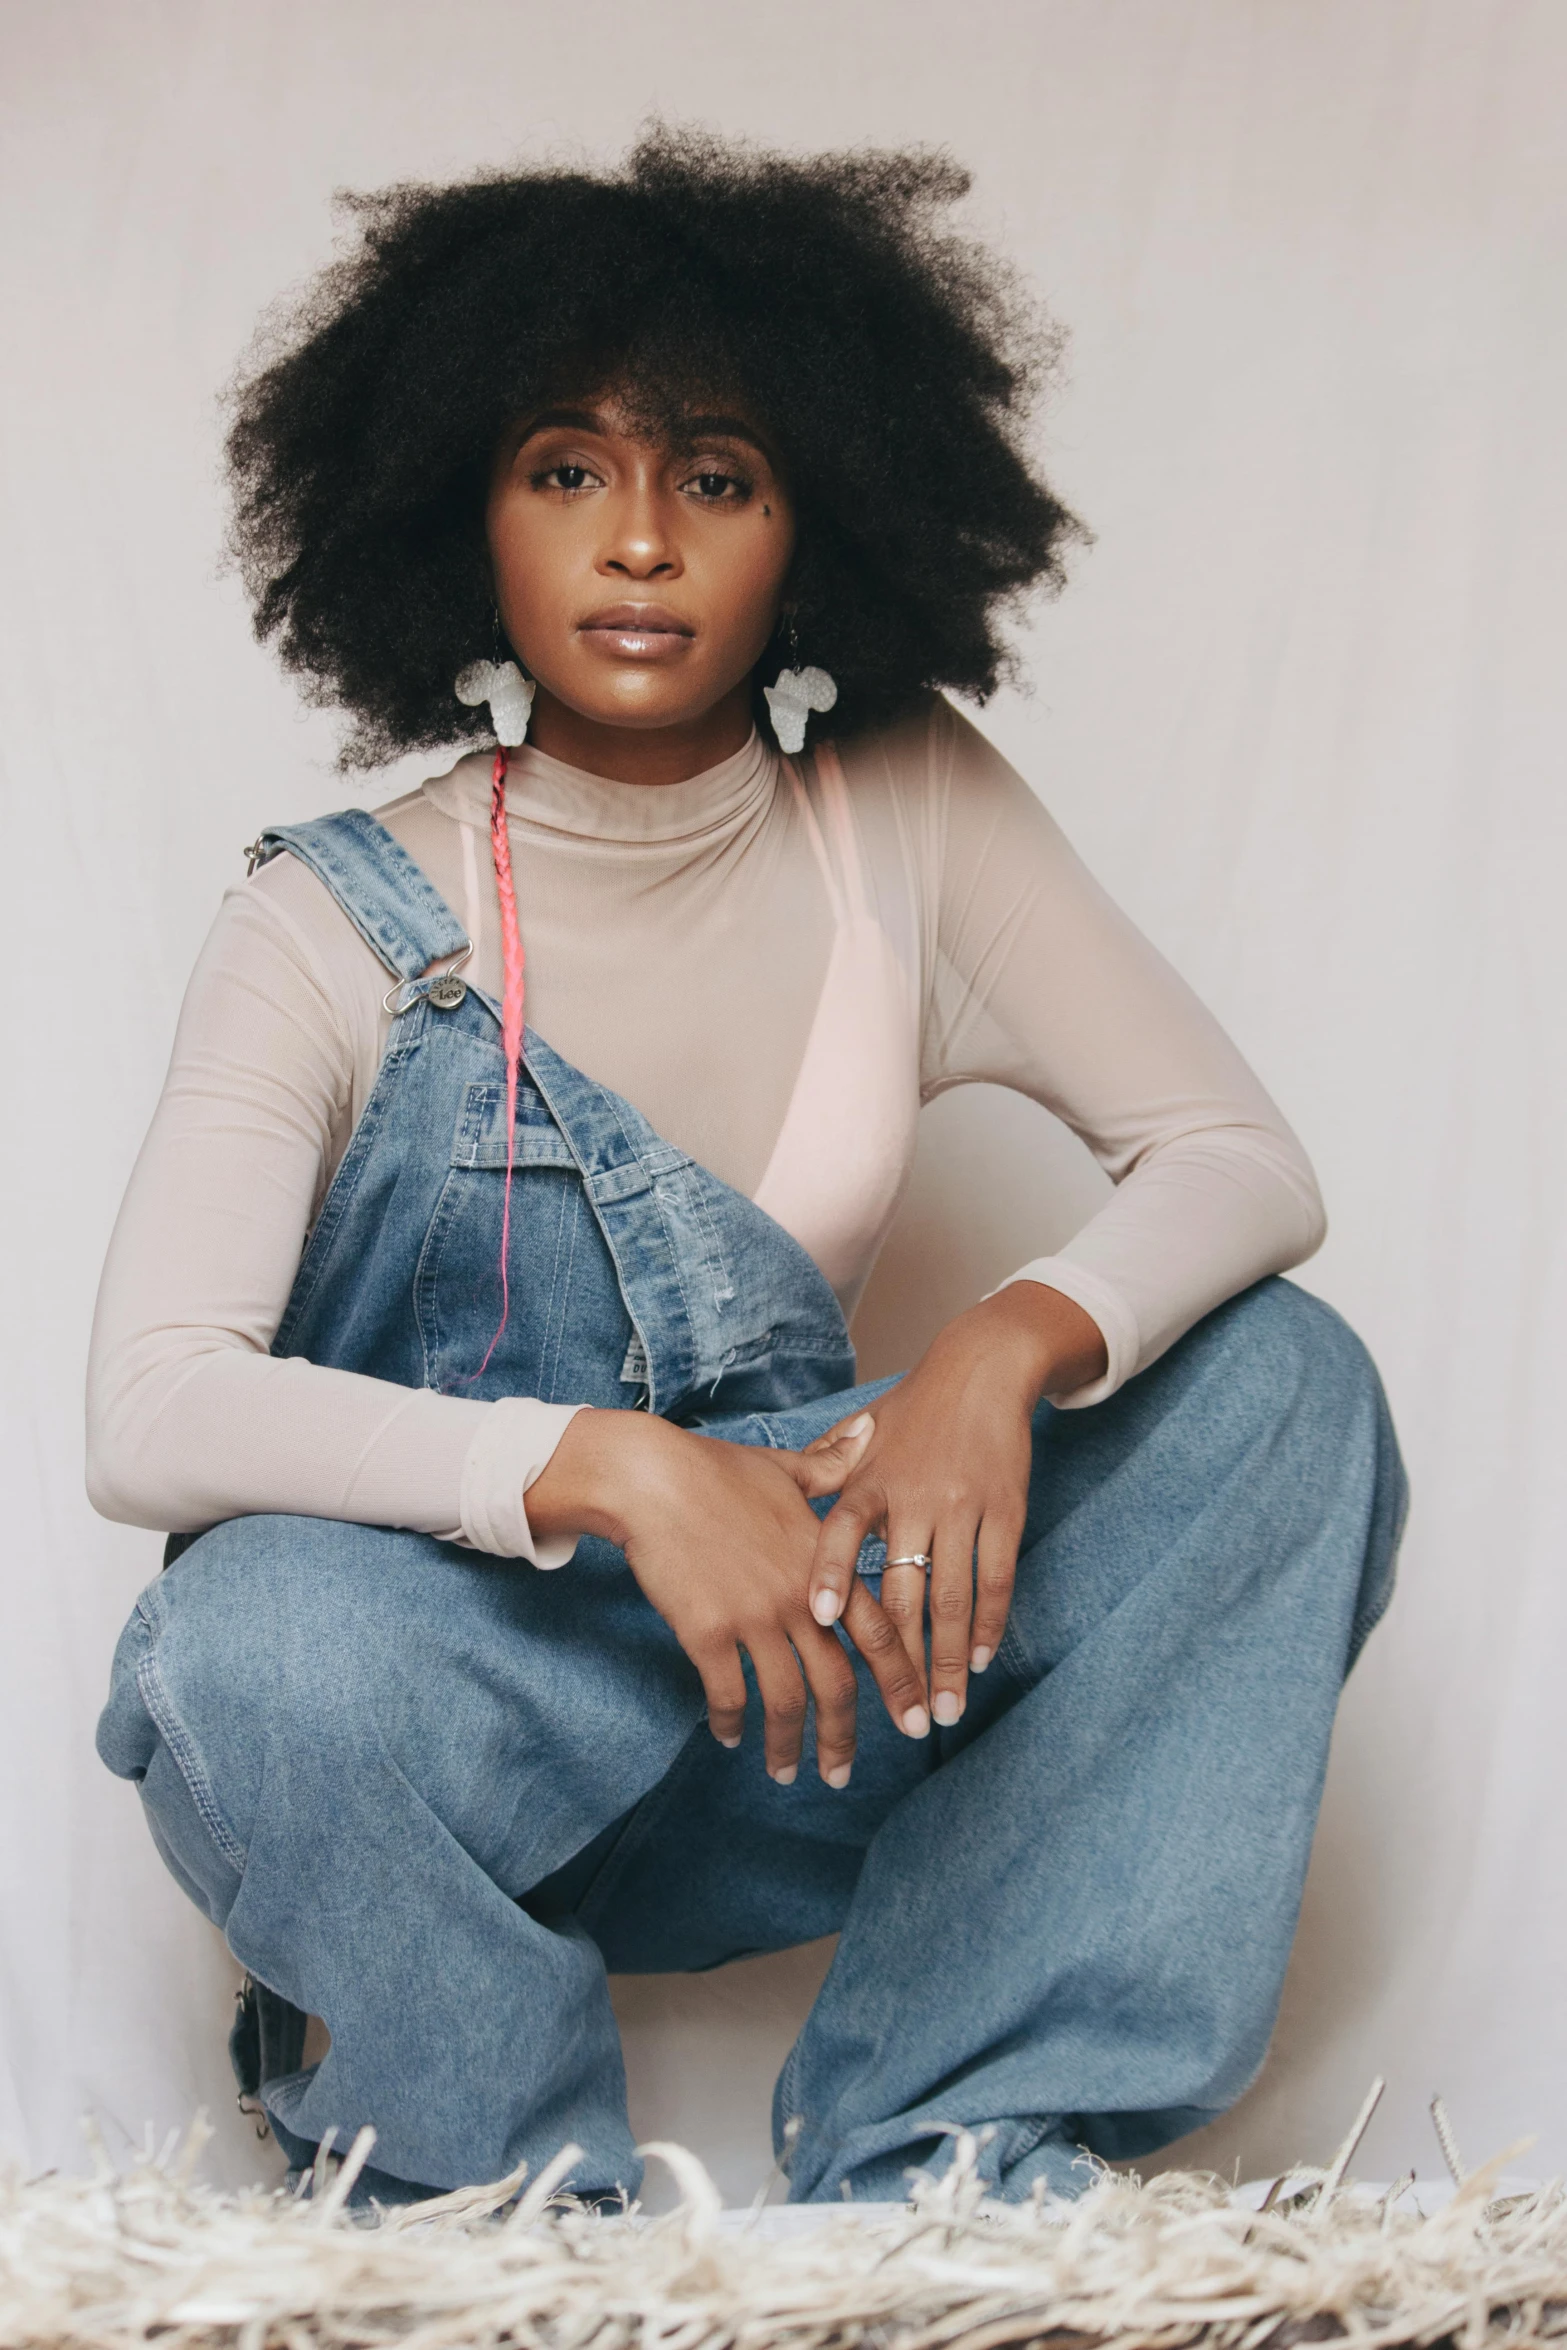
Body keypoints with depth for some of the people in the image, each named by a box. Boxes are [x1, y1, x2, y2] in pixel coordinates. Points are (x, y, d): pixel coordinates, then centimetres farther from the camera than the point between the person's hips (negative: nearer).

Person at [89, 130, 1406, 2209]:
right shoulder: (342, 932, -11)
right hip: (454, 1685, -3)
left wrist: (1005, 1352, -26)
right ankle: (532, 2198, -8)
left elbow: (1248, 1166, -5)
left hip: (808, 1653, 3)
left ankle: (945, 2170, -18)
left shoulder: (910, 816, -2)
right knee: (251, 1651, -37)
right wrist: (606, 1468, -36)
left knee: (1284, 1384, -15)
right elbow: (149, 1414, -22)